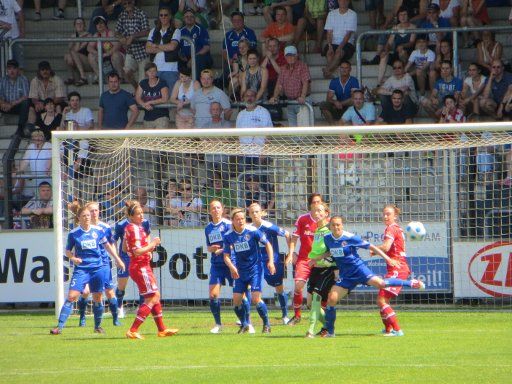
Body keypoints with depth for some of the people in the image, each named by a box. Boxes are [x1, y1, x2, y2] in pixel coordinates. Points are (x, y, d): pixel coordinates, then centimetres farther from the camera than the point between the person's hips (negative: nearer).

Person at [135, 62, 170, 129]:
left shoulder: (162, 83, -5)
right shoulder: (143, 83, 8)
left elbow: (165, 99, -15)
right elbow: (137, 98, 2)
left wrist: (150, 102, -13)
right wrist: (144, 105, -18)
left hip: (161, 116, -5)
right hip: (148, 118, 6)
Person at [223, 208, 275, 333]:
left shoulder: (253, 231, -13)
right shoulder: (228, 236, -5)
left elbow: (267, 244, -1)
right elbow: (226, 255, -1)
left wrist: (270, 261, -10)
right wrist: (232, 267, -20)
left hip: (255, 268, -4)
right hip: (240, 271, 4)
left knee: (255, 299, -14)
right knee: (236, 299, -2)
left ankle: (266, 324, 4)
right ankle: (244, 325, 20)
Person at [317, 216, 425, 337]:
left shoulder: (350, 238, -13)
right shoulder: (327, 239, 1)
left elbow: (371, 247, -8)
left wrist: (388, 259, -10)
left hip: (358, 268, -5)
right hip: (345, 275, 5)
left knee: (379, 283, -28)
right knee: (331, 298, -9)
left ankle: (411, 283, -9)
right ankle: (329, 331, 6)